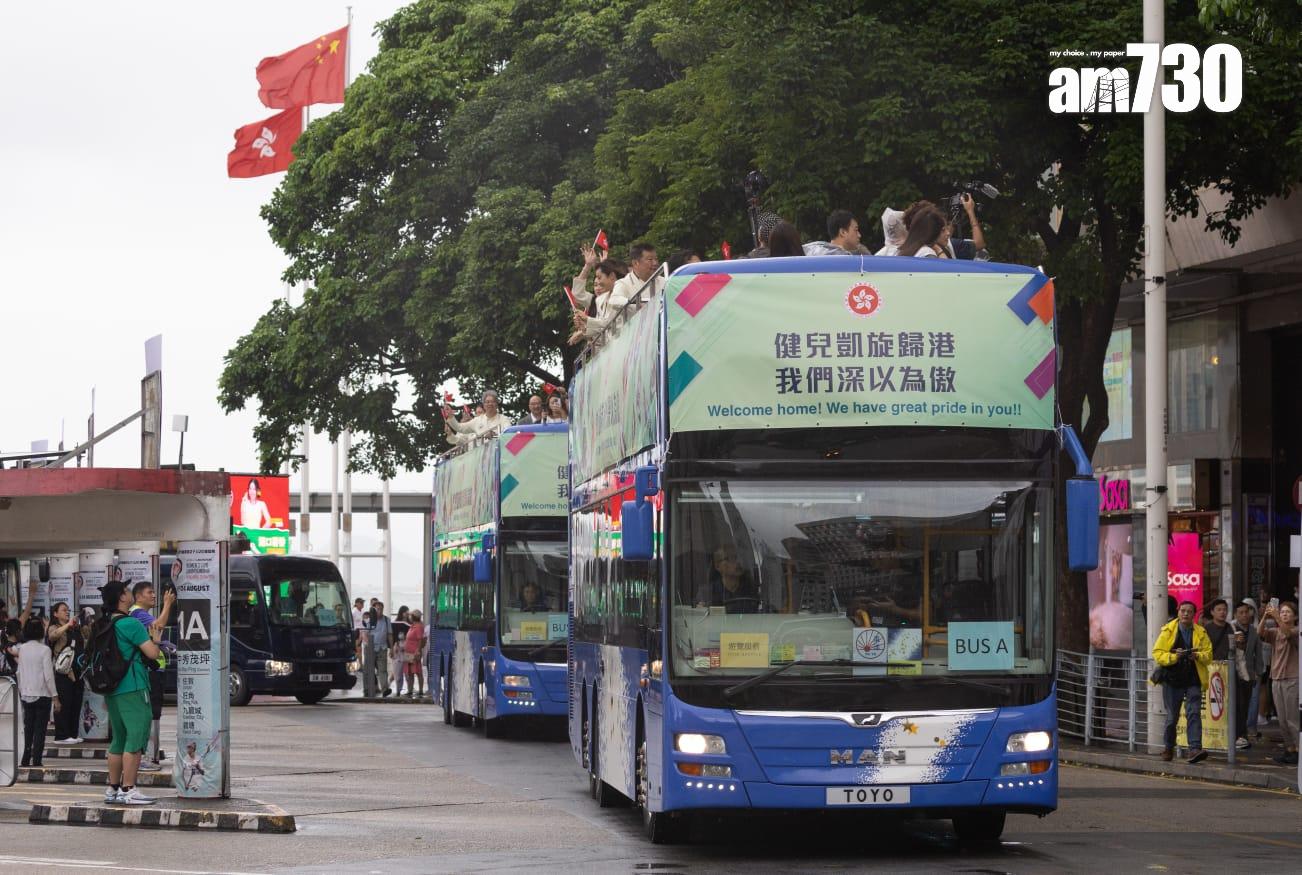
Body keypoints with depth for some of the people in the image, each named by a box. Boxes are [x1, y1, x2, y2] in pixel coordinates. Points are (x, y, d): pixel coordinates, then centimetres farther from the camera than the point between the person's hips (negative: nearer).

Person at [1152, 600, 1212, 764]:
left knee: (1194, 713, -13)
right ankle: (1168, 749, 26)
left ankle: (1195, 749, -20)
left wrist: (1198, 655, -14)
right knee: (1172, 717, 8)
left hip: (1193, 681, 0)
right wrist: (1173, 656, -19)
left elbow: (1208, 654, 7)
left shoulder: (1200, 633, 6)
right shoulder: (1168, 631, 0)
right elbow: (1157, 653, -3)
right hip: (1172, 679, 0)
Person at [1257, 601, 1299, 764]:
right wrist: (1265, 617, -23)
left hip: (1292, 679, -6)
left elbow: (1288, 633, -23)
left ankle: (1298, 751, -5)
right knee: (1282, 720, 8)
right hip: (1277, 679, 6)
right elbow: (1260, 633, -6)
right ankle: (1289, 750, 14)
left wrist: (1276, 617, -34)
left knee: (1292, 719, -8)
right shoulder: (1275, 632, 12)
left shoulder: (1297, 631, -1)